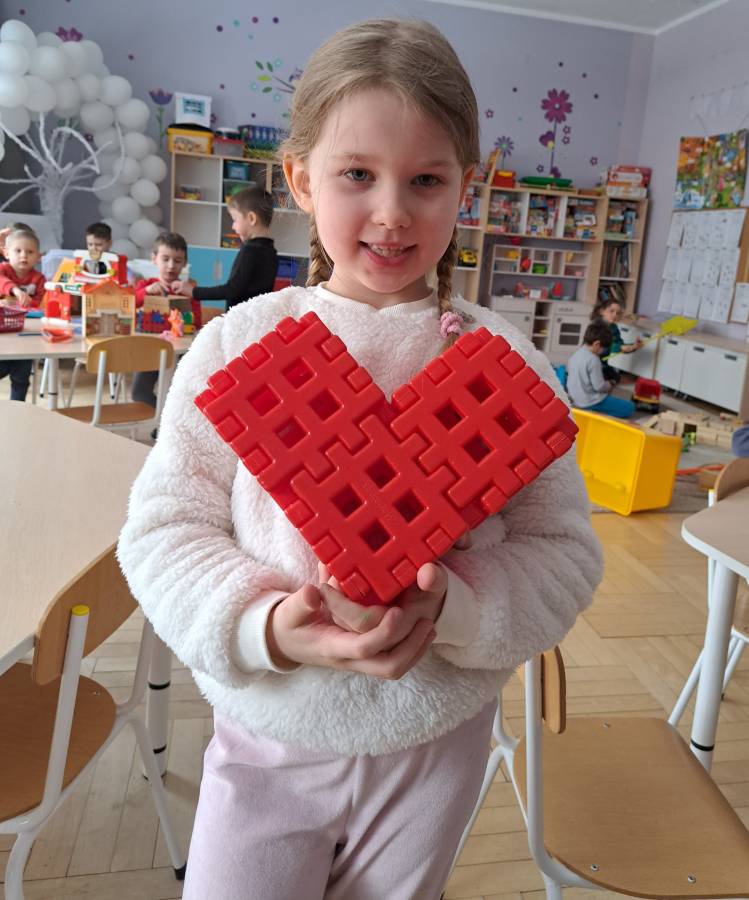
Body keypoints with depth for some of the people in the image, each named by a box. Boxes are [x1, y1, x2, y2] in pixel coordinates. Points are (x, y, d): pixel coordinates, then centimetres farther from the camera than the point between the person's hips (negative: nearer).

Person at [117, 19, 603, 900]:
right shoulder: (236, 344, -9)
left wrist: (454, 610, -25)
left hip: (436, 738, 1)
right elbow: (163, 526, -8)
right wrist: (266, 623, -25)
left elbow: (563, 548, -7)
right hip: (266, 735, 0)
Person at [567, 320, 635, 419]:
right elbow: (599, 386, -22)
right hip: (589, 402, -9)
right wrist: (610, 385, 2)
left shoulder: (575, 354, 4)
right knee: (629, 407, -5)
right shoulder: (593, 360, -22)